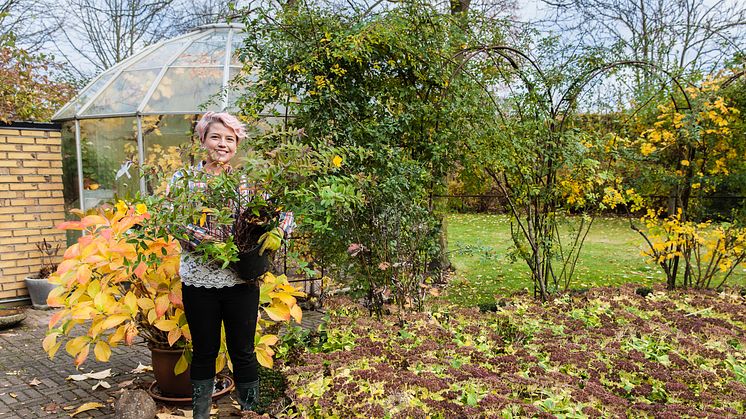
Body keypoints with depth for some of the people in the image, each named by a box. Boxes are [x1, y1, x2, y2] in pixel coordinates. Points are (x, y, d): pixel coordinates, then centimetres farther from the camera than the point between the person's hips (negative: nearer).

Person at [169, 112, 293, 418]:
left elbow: (284, 211, 4)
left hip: (242, 281, 1)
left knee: (243, 351, 11)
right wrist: (212, 243, -24)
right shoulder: (184, 179, 1)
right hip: (199, 280, 0)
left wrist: (277, 232, -16)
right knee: (204, 352, 14)